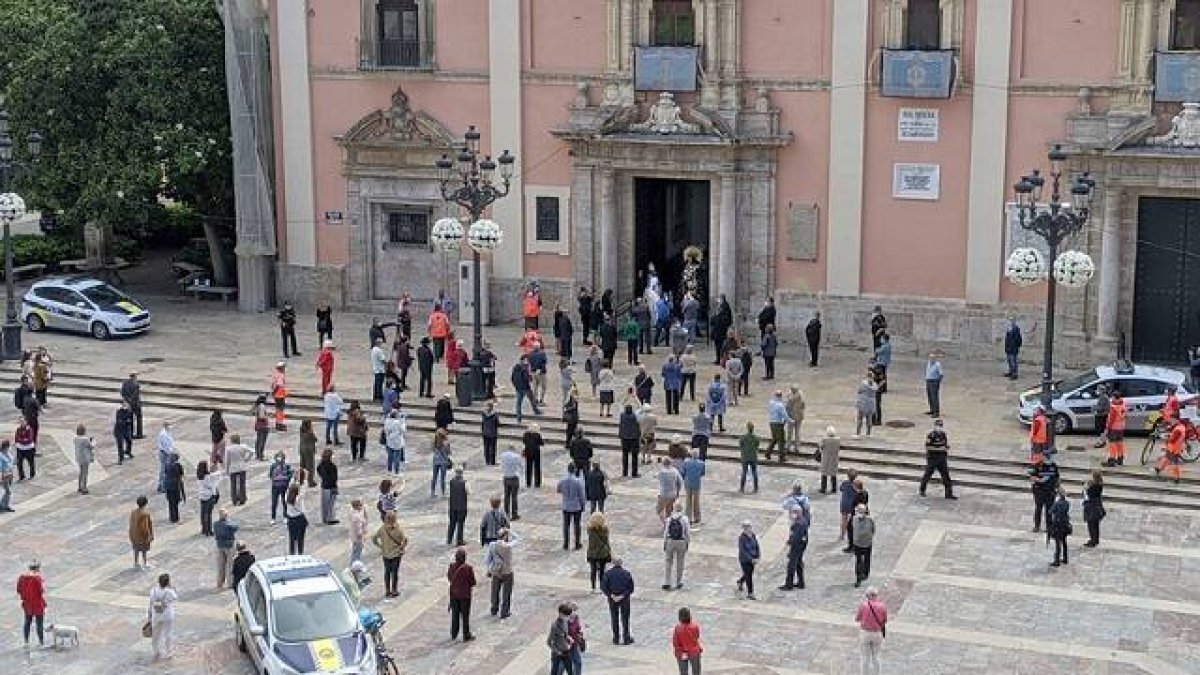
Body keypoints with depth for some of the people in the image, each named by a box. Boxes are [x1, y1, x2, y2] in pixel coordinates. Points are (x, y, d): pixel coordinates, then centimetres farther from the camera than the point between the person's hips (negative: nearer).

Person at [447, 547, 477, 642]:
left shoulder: (452, 566, -8)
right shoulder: (468, 567, -20)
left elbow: (449, 578, 7)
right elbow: (473, 582, -13)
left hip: (454, 594, 4)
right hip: (465, 595, -4)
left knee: (455, 614, 17)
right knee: (465, 615, 7)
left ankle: (454, 634, 26)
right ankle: (466, 636, 13)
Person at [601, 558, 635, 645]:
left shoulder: (608, 573, -5)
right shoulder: (626, 573, -6)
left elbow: (603, 586, -10)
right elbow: (631, 587, -8)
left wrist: (611, 595, -9)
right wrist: (623, 595, -8)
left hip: (612, 599, 1)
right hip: (624, 598, -1)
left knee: (614, 618, 12)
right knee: (625, 618, 10)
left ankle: (616, 639, 15)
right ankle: (626, 639, 12)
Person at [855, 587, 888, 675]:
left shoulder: (863, 605, -14)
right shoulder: (882, 606, -9)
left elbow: (857, 619, -2)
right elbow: (885, 621, 3)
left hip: (865, 633, -2)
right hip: (877, 634, 2)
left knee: (864, 658, 7)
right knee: (875, 657, 17)